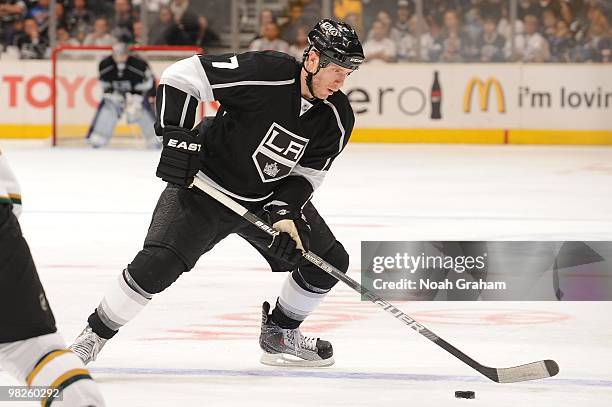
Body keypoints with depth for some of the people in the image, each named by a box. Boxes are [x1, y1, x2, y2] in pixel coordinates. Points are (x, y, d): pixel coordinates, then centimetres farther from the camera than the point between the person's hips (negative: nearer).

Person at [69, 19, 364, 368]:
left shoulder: (337, 117, -11)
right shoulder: (264, 73, -28)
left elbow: (307, 174, -3)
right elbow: (183, 75, -23)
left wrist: (285, 214, -19)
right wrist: (177, 136, -29)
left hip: (269, 197, 6)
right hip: (205, 185, -6)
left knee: (331, 261, 2)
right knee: (156, 264, -21)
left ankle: (280, 333, 24)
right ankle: (95, 336, -2)